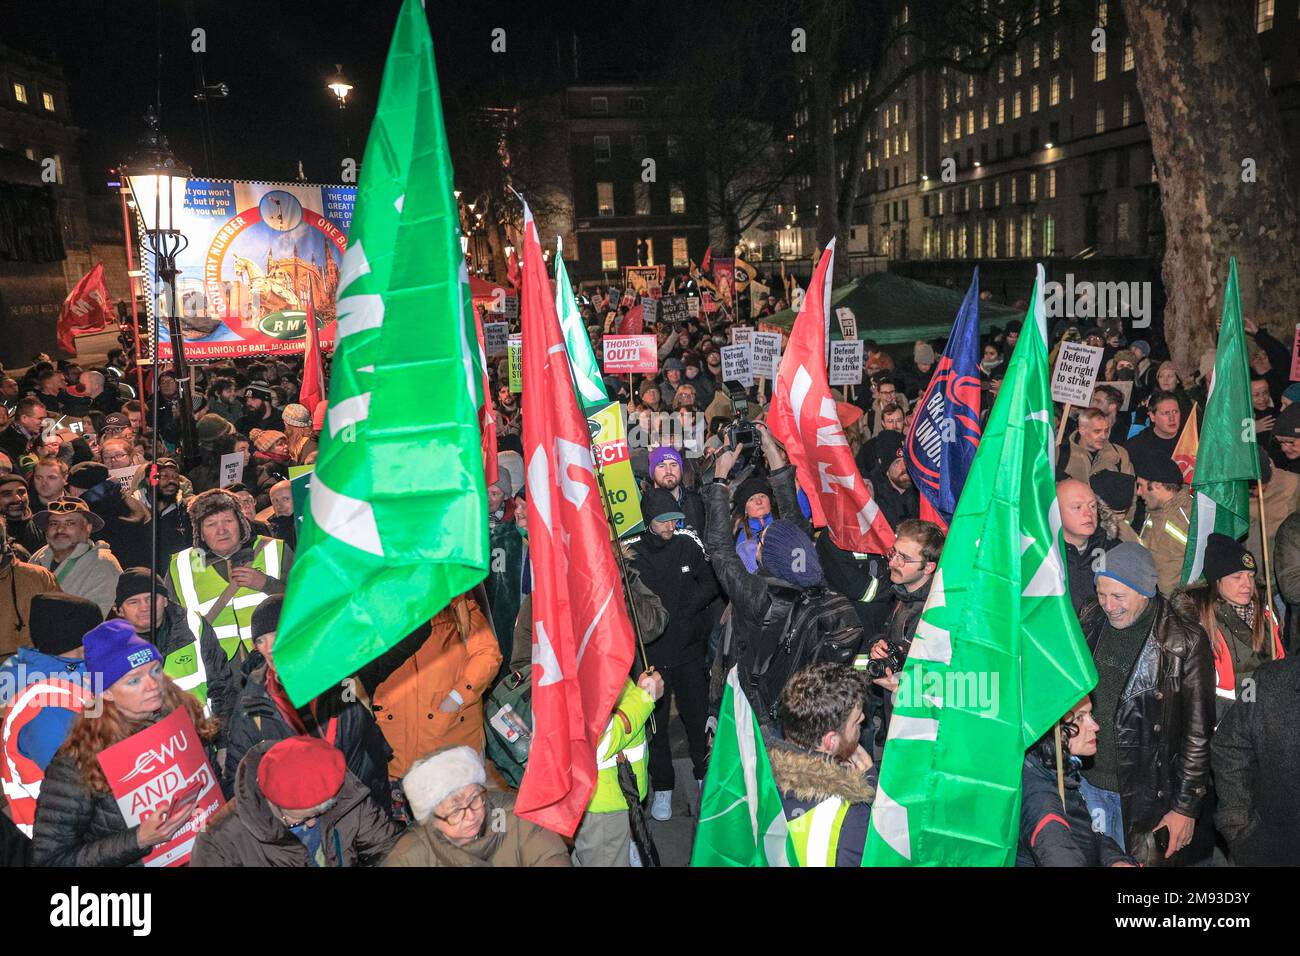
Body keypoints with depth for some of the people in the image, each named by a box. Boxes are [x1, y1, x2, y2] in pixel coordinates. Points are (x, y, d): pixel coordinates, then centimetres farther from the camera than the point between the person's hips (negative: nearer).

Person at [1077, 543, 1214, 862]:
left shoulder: (1185, 642, -13)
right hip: (1086, 782, 4)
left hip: (1144, 796, -4)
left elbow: (1198, 731, -9)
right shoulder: (1089, 621, 0)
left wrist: (1186, 807, -7)